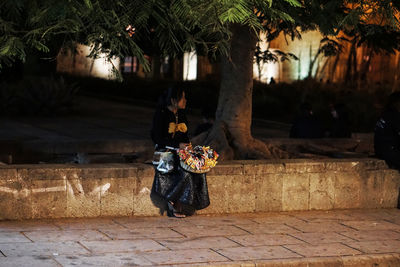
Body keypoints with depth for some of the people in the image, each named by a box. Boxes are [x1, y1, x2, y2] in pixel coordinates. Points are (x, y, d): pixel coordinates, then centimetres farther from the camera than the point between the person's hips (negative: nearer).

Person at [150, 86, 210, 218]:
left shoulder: (181, 114, 16)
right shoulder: (161, 115, -6)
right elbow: (158, 139, -12)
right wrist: (178, 145, -18)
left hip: (181, 151, 7)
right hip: (165, 152, -7)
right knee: (186, 172, -32)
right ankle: (172, 202, -19)